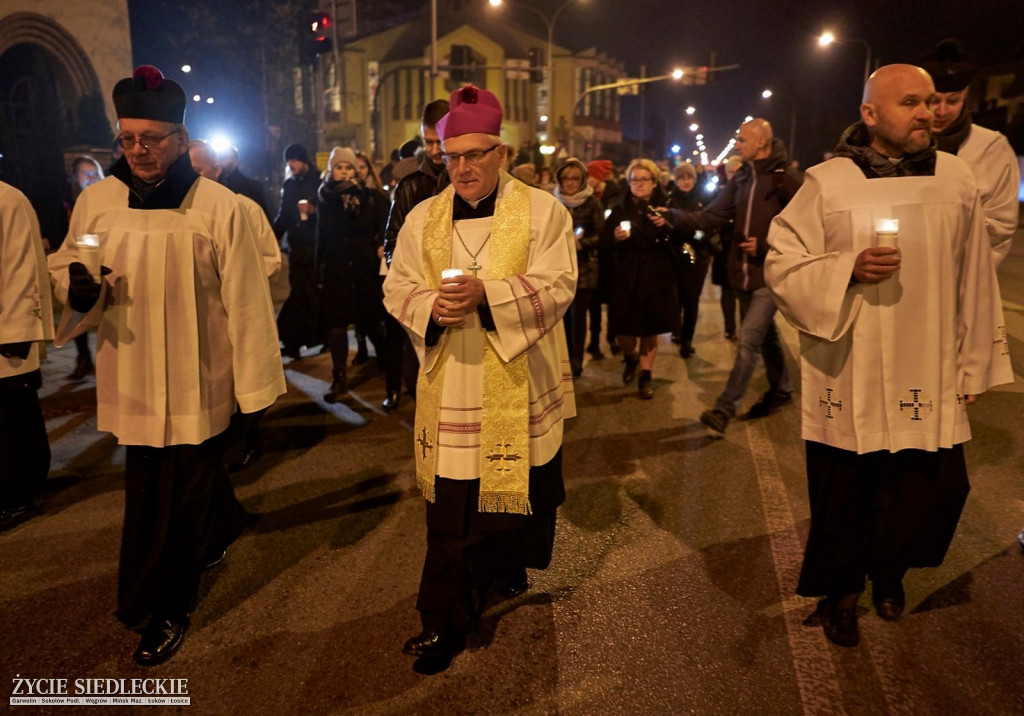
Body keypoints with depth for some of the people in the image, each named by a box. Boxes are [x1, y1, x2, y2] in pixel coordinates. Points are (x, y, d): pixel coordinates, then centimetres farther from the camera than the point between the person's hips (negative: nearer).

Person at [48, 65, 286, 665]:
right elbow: (64, 268, 14)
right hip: (130, 376, 5)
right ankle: (222, 529, 48)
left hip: (196, 379, -4)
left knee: (179, 494, 3)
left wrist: (257, 380, -8)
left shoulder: (219, 207, -11)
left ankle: (166, 608, 23)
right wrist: (78, 286, -12)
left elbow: (245, 300, -9)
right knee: (148, 485, 18)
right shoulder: (96, 201, 1)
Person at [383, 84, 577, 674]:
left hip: (521, 384, -1)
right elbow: (397, 288, 7)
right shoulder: (424, 218, 8)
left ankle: (508, 567, 43)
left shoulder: (542, 211, -1)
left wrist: (487, 293, -26)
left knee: (519, 484, 14)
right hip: (450, 386, 1)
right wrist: (431, 305, -17)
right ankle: (445, 621, 15)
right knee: (451, 504, 3)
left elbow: (557, 286, -11)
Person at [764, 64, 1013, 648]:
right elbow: (782, 265, -5)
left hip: (929, 380, 3)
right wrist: (849, 269, -21)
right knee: (843, 493, 7)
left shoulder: (957, 180, 3)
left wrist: (973, 367, 10)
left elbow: (974, 282, 8)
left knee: (938, 489, 7)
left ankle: (888, 568, 38)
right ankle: (841, 589, 33)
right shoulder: (828, 183, -5)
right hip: (848, 377, -2)